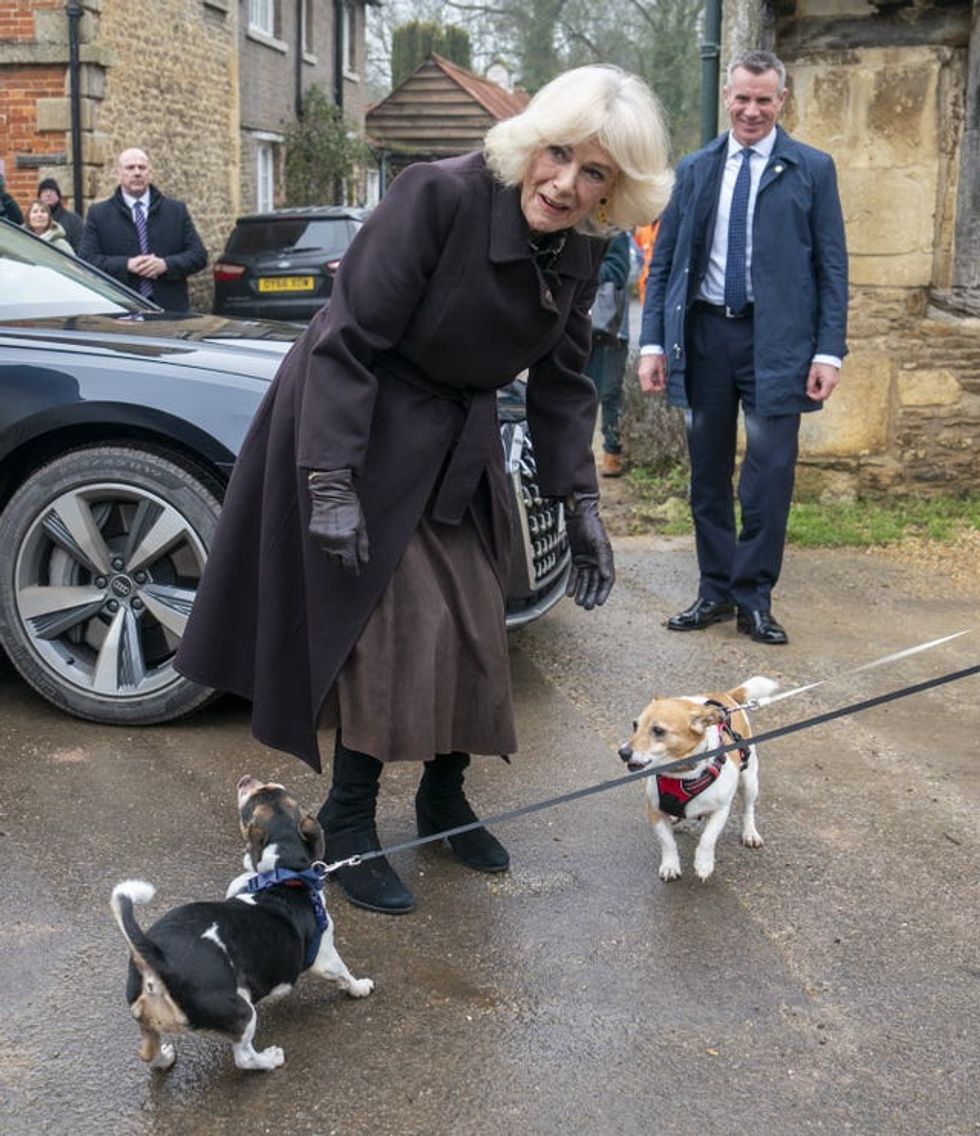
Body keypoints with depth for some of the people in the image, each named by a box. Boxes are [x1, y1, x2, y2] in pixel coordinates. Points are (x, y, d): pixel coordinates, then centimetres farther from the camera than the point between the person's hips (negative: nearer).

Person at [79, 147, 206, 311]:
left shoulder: (177, 210, 14)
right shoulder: (99, 214, 10)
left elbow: (199, 255, 8)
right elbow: (86, 259, 0)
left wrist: (166, 264, -10)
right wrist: (126, 265, -14)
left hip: (170, 310, 2)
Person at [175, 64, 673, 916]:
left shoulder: (580, 251, -4)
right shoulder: (441, 196, -25)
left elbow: (561, 381, 6)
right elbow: (349, 342, -24)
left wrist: (580, 504, 0)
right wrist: (332, 483, -27)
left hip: (459, 447, 7)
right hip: (363, 431, -6)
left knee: (472, 623, 9)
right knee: (396, 625, -9)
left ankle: (444, 796, 29)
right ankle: (349, 822, 7)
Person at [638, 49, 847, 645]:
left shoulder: (813, 169, 2)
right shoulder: (695, 169, 9)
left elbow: (832, 266, 1)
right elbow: (663, 260, 10)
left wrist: (829, 351, -7)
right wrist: (653, 342, 1)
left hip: (775, 339, -3)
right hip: (704, 332, 3)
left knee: (770, 474, -3)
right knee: (708, 473, 9)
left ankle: (754, 599, 9)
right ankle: (715, 591, 21)